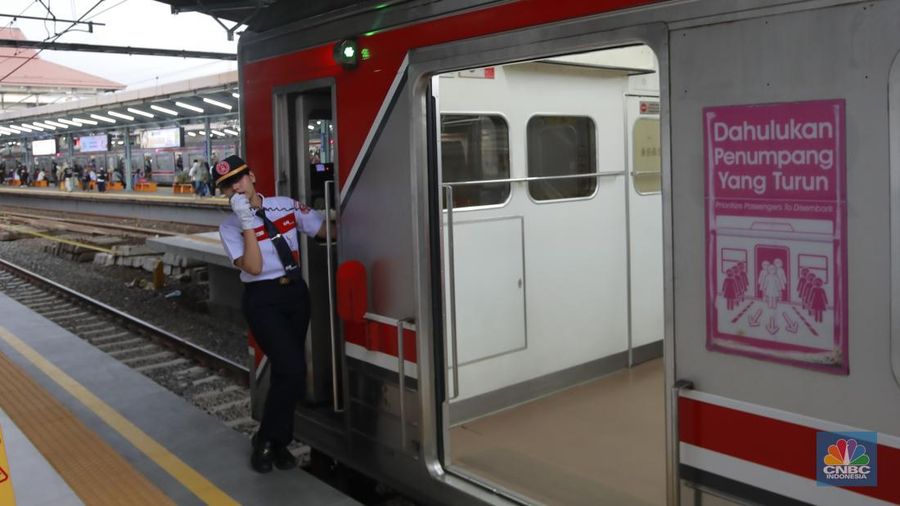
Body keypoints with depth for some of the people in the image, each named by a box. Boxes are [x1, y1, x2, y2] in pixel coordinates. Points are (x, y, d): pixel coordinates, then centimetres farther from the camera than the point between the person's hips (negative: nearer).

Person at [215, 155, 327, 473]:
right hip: (263, 300, -4)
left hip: (296, 293, 4)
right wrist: (248, 223, -21)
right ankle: (265, 442, 5)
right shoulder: (231, 227, -5)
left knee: (287, 370, 12)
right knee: (292, 369, -16)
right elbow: (253, 267, -18)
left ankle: (278, 442, 29)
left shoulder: (287, 206, 3)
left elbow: (327, 230, 8)